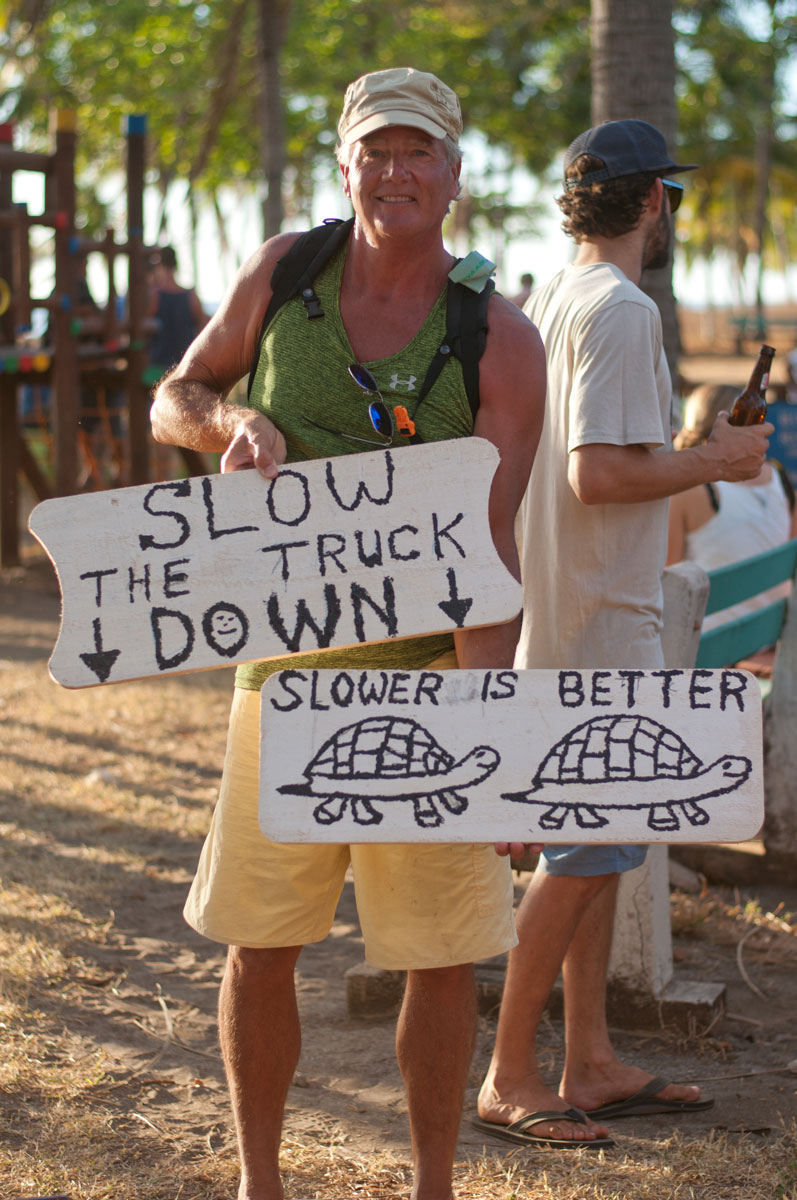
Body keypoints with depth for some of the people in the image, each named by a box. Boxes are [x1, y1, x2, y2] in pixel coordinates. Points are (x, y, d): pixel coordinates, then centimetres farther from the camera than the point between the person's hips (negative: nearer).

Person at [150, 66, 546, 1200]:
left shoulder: (501, 339, -8)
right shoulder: (282, 271, 1)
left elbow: (489, 548, -13)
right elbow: (171, 402, 12)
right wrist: (235, 421, -13)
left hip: (428, 676, -2)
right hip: (286, 669, 2)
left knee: (446, 950, 5)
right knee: (258, 941, 7)